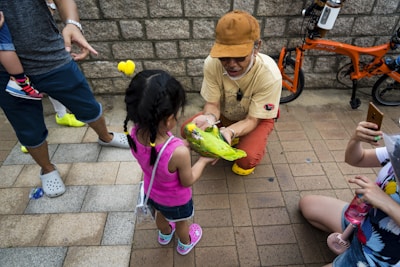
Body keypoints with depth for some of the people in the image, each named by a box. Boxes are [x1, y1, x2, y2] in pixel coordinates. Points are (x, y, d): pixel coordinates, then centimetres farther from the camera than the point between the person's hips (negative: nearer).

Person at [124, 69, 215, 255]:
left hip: (152, 193, 5)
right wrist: (203, 161, -10)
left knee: (161, 214, 37)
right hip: (176, 200, -4)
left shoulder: (135, 133, -29)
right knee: (181, 222, 31)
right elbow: (187, 181, -24)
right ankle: (185, 244, 62)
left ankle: (165, 234, 69)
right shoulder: (179, 153, -46)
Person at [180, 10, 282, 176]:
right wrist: (210, 118, -42)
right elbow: (212, 104, -17)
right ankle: (230, 143, 8)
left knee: (247, 159, -29)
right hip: (224, 114, 4)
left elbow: (252, 120, -26)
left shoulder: (269, 75, -33)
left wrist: (229, 131, -47)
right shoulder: (212, 63, -27)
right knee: (187, 130, -16)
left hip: (257, 118, -3)